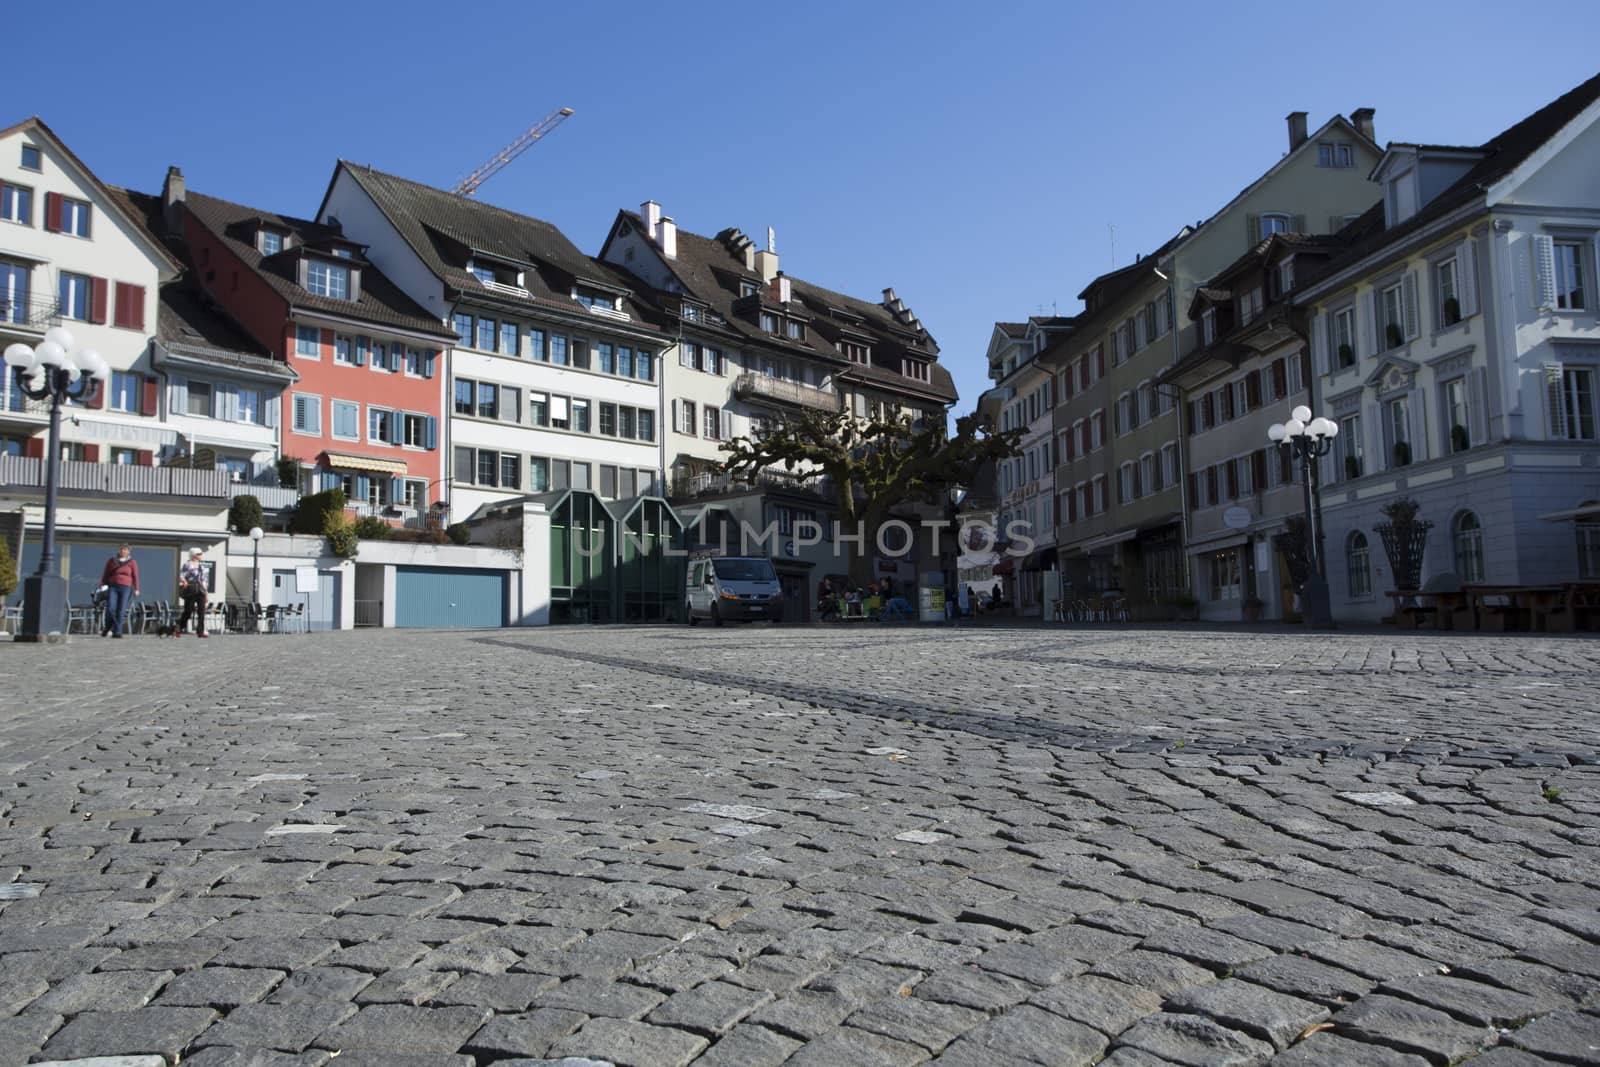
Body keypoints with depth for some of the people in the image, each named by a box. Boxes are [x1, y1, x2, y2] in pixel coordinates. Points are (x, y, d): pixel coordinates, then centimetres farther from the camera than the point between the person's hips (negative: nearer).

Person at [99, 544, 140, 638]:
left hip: (125, 588, -1)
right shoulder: (111, 561, 8)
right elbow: (105, 574, 10)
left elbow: (135, 576, 2)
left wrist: (136, 589, -5)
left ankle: (117, 632, -3)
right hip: (112, 587, 1)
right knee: (110, 609, -11)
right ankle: (107, 628, 11)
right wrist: (102, 585, 0)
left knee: (121, 611, -6)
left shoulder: (132, 562, 3)